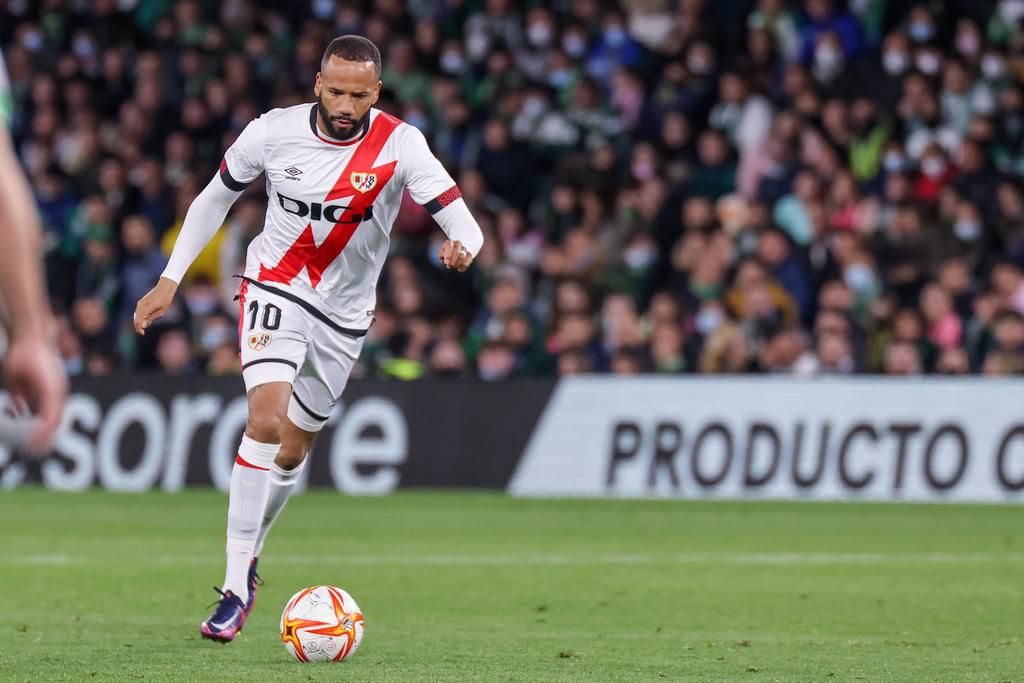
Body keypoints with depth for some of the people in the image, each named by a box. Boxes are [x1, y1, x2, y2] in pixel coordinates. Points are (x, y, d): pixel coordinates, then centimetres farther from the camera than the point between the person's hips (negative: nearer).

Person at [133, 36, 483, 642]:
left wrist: (463, 247, -48)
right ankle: (237, 585, -20)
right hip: (276, 290, -2)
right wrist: (170, 280, 1)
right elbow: (215, 198, 3)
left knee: (293, 451, 11)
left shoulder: (399, 145, -17)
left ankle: (250, 555, 38)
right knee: (266, 419, -23)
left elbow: (464, 224, -23)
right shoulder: (275, 132, -14)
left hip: (345, 313, 2)